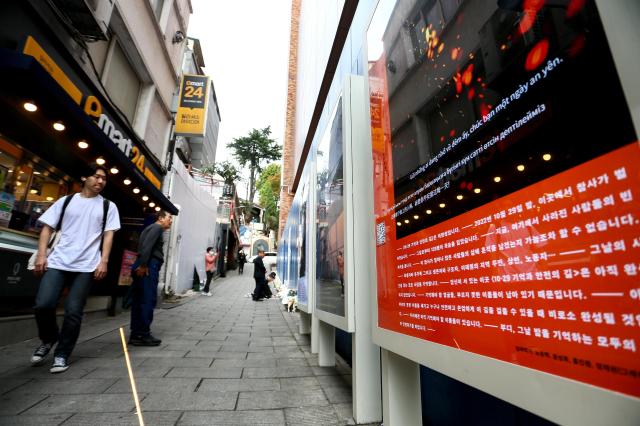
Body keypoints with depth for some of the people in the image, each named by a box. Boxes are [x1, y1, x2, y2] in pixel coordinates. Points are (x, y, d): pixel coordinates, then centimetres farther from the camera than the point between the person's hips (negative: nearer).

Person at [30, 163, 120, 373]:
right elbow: (47, 228, 10)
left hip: (86, 266, -1)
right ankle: (48, 339, 22)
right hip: (57, 262, 1)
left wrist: (103, 261, -6)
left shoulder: (108, 206, 9)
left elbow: (108, 235, 3)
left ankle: (61, 355, 15)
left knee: (73, 312, -2)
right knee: (43, 304, -8)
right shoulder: (66, 201, 12)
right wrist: (41, 254, -2)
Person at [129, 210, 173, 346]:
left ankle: (136, 334, 15)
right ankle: (143, 335, -3)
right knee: (148, 300, -7)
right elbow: (147, 246, -18)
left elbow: (146, 246, 21)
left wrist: (141, 265, 16)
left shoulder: (151, 228, 26)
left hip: (144, 266, 10)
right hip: (149, 266, -10)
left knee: (139, 300, 10)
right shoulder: (157, 228, -4)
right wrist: (143, 265, -22)